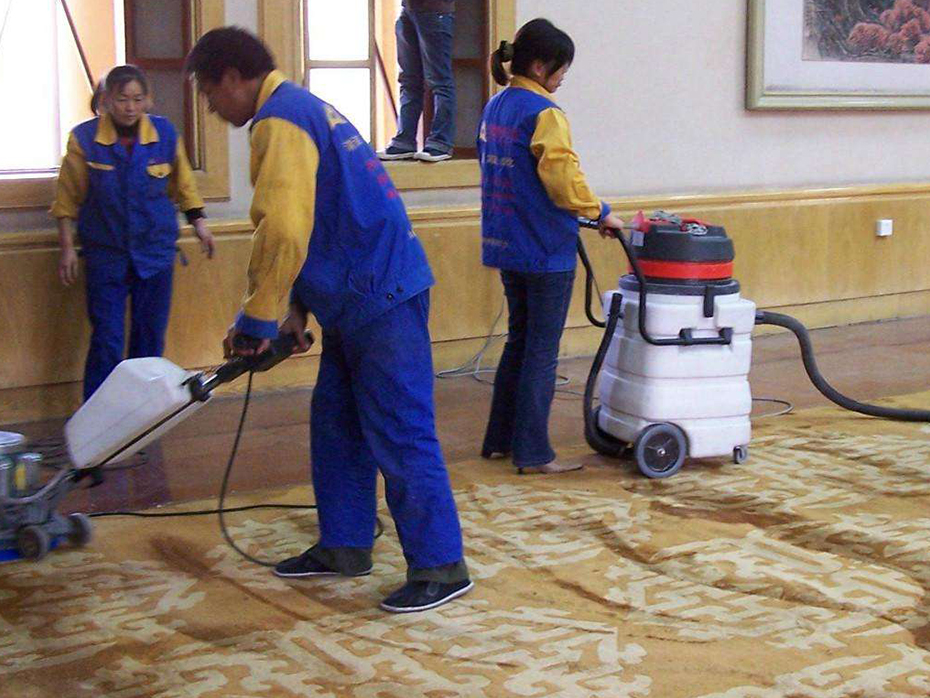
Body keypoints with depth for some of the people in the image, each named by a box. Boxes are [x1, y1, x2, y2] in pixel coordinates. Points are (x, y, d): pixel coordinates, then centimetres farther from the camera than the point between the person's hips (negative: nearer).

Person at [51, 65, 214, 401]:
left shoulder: (165, 133, -4)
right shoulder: (84, 138, -10)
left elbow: (183, 184, 12)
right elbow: (68, 199, -2)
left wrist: (198, 222, 7)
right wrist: (67, 248, -3)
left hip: (155, 249, 3)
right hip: (106, 253, -2)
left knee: (151, 336, 8)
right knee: (106, 339, -4)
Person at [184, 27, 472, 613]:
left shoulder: (280, 120, -14)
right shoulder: (304, 110, 20)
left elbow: (284, 233, -23)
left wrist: (255, 322, -13)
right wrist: (298, 310, 19)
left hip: (382, 300, -11)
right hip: (358, 300, 11)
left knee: (399, 435, -6)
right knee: (335, 424, 17)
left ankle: (441, 567, 1)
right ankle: (345, 546, 27)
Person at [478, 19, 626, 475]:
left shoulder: (494, 108, 10)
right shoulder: (543, 113, -17)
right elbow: (564, 180, -22)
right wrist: (600, 214, -7)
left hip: (505, 245, 8)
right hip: (545, 251, -8)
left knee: (519, 342, 19)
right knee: (541, 353, 1)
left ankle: (499, 439, 24)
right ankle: (532, 453, 6)